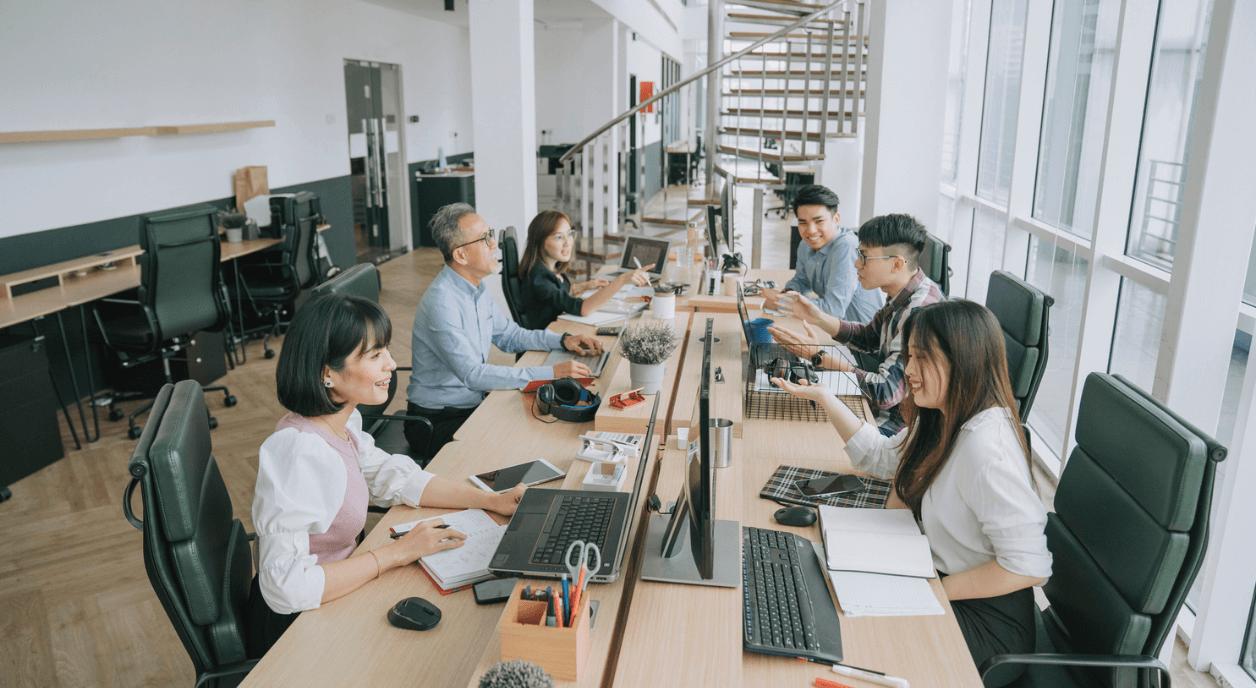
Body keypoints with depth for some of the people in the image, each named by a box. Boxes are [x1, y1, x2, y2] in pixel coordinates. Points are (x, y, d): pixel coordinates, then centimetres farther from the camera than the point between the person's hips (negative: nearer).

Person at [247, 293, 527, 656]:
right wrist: (397, 552, -25)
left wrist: (491, 500, -2)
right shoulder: (300, 452, -30)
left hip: (328, 595, 7)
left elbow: (395, 478, 8)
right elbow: (287, 587, -33)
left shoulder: (341, 422, -3)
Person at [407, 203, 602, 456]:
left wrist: (563, 340, 1)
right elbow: (473, 374, -30)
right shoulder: (442, 302, -25)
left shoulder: (475, 287, 5)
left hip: (474, 404, 8)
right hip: (439, 423, -8)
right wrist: (551, 373, -32)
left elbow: (509, 335, 17)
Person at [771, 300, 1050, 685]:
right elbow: (880, 458, 15)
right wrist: (823, 397, 10)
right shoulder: (944, 420, -1)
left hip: (982, 619, -8)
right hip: (940, 579, 8)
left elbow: (1028, 566, -30)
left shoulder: (986, 447, -31)